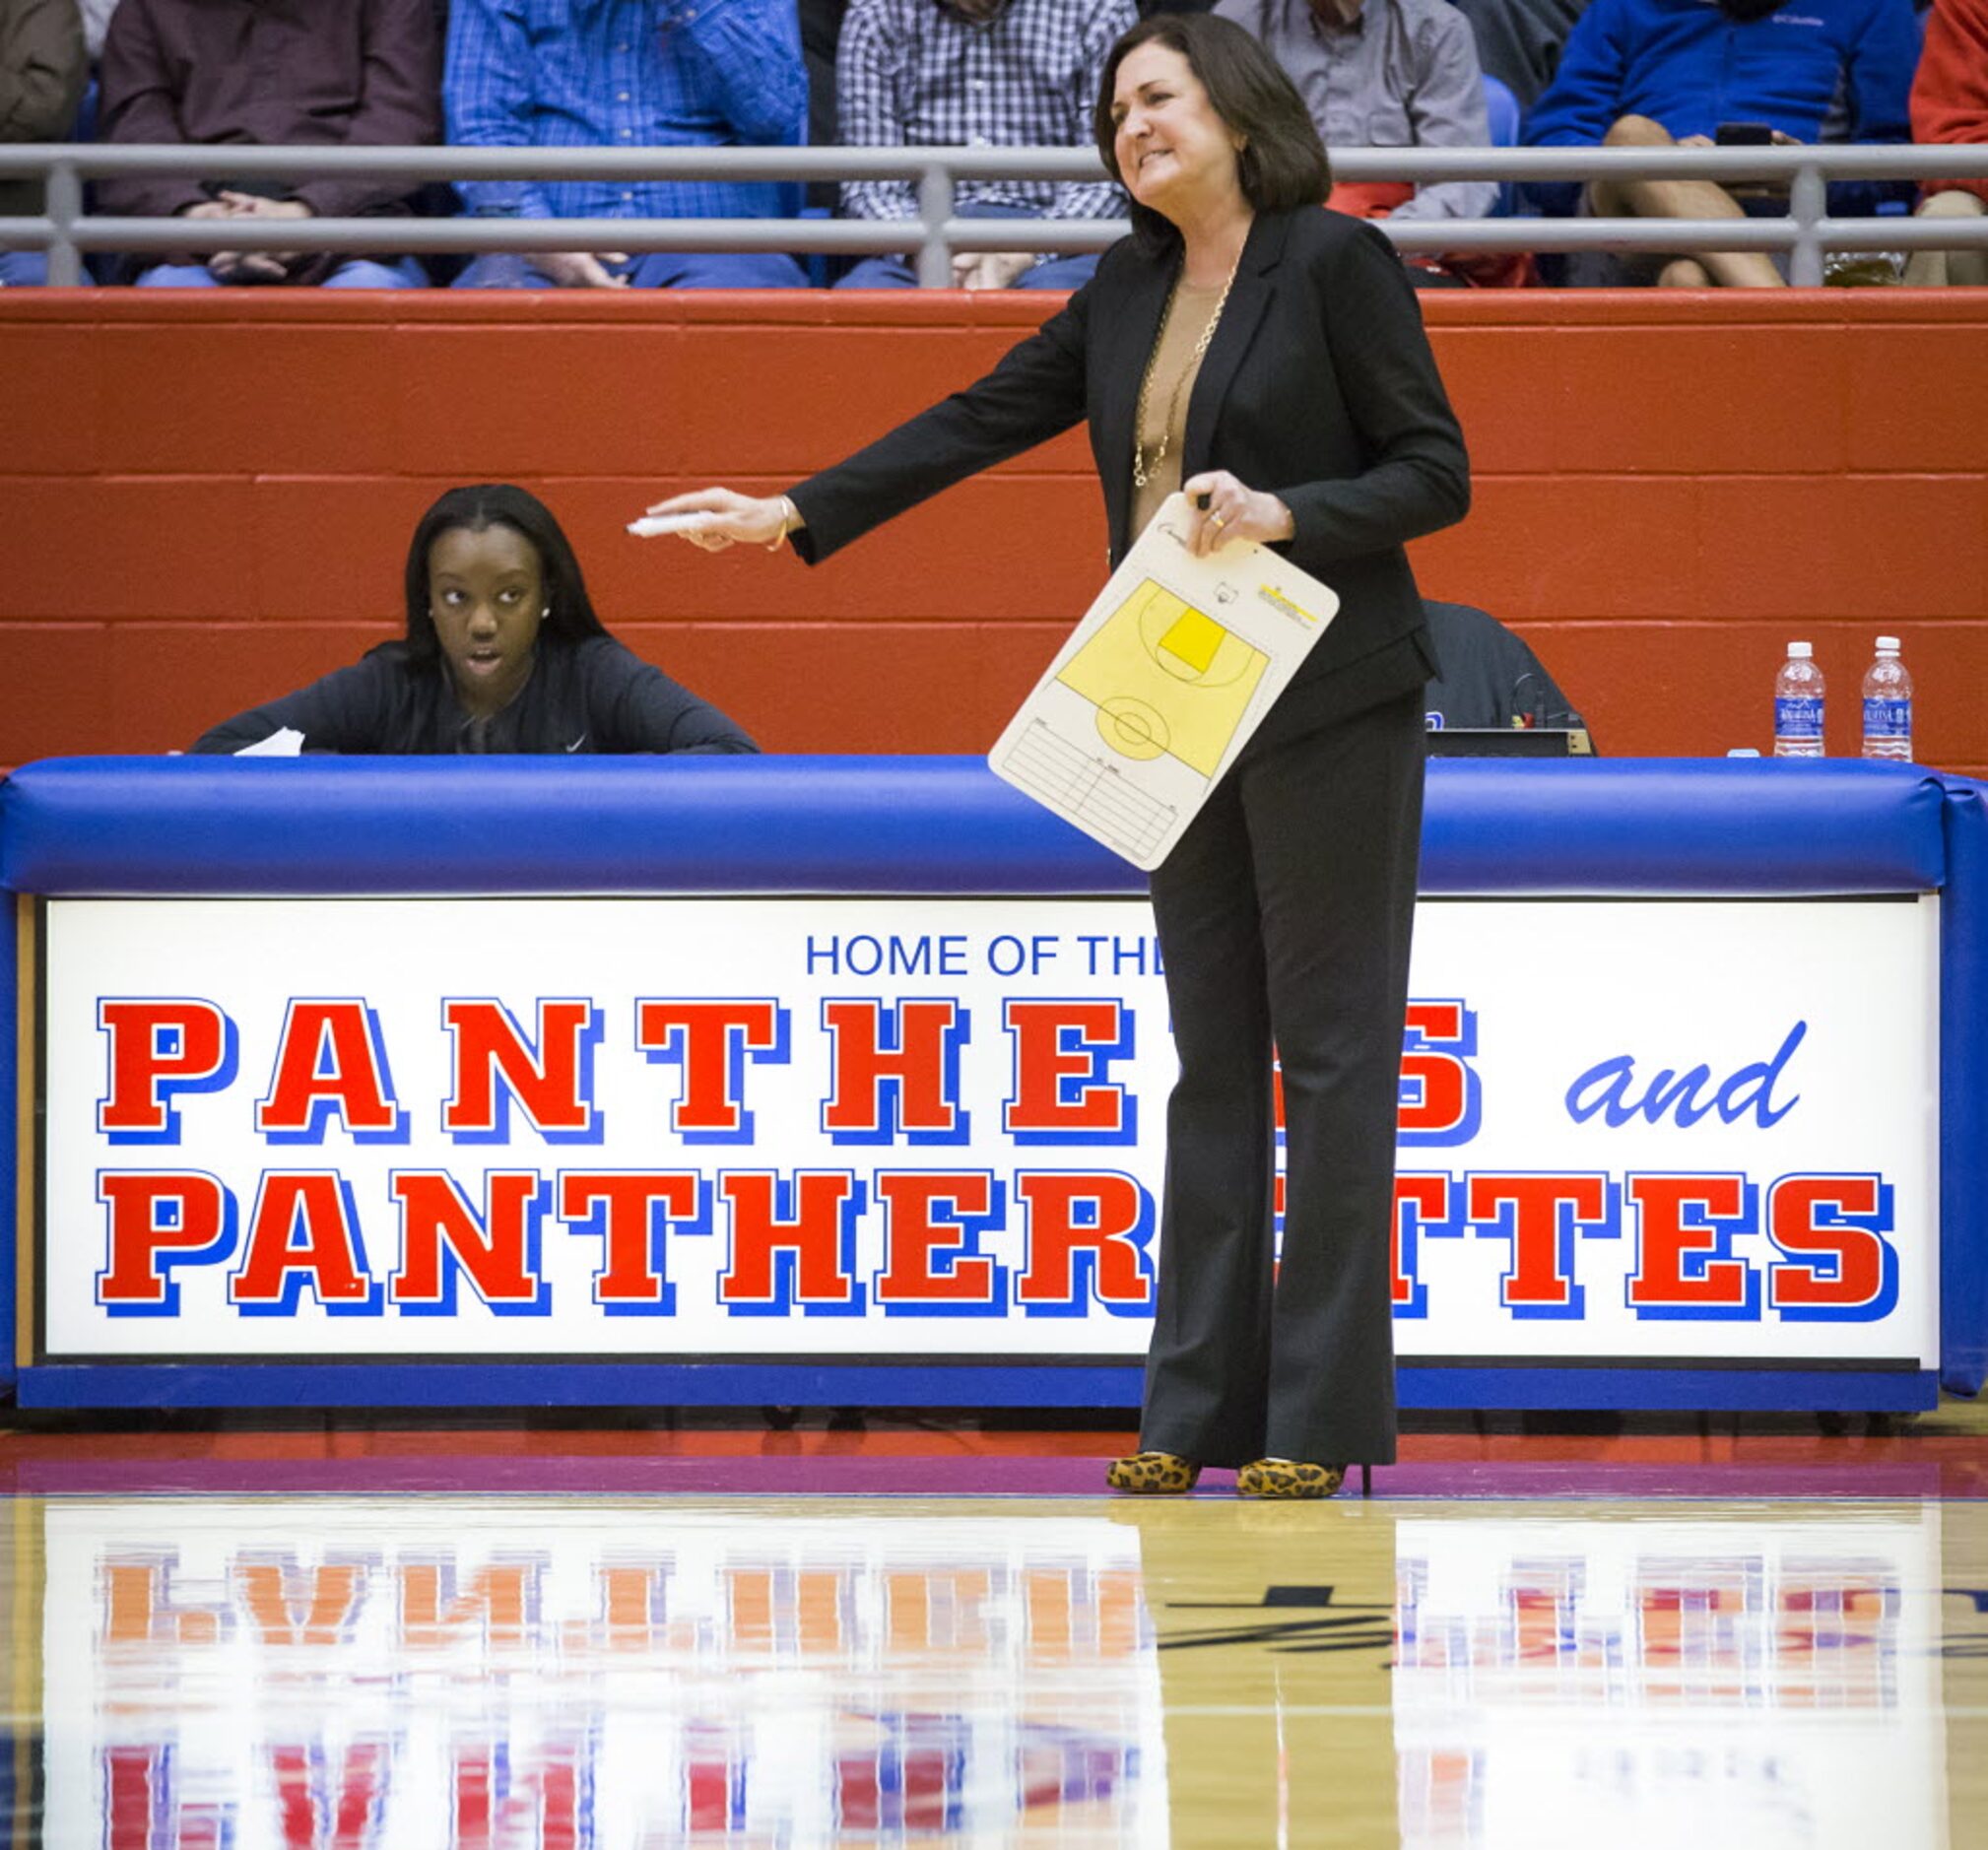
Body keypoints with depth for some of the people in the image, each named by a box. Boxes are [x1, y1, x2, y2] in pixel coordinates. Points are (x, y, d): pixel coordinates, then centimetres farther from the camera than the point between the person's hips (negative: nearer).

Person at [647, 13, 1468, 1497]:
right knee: (1213, 1058, 7)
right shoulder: (1130, 292, 12)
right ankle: (1202, 1411, 9)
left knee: (1330, 1051, -4)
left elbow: (1438, 473, -7)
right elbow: (982, 420, 15)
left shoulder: (1337, 263, -7)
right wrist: (796, 514, 11)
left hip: (1330, 713, -7)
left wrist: (1285, 515, -21)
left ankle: (1323, 1420, -3)